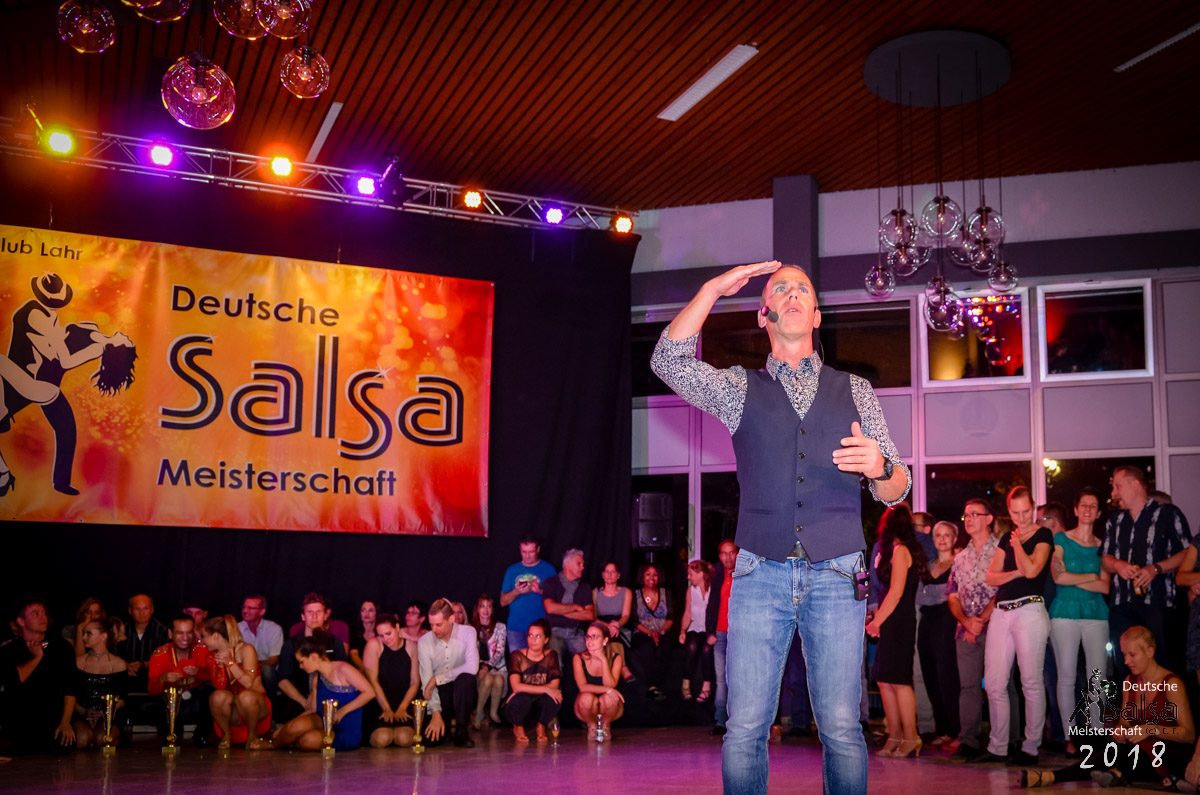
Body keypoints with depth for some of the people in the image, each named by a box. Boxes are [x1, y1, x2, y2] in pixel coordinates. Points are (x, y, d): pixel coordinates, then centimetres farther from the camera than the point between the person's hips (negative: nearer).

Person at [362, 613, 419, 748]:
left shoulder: (411, 646, 4)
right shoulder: (373, 645, -2)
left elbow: (415, 682, 2)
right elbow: (372, 680, -6)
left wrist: (402, 708, -11)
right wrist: (386, 708, -13)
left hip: (404, 702, 1)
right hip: (378, 704, -1)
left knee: (404, 738, -28)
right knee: (382, 739, -28)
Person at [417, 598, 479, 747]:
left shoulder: (467, 632, -9)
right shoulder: (424, 642, -6)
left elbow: (472, 667, -23)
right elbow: (426, 681, -11)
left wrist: (438, 678, -20)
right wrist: (436, 713, -21)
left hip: (462, 695, -1)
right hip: (439, 695, 1)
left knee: (466, 679, -35)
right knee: (432, 738, -22)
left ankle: (461, 731, -18)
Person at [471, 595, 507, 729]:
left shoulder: (500, 627, 10)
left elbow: (500, 651, 0)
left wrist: (488, 665, -16)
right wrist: (480, 665, -16)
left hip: (497, 666, 1)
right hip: (478, 667, -1)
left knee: (498, 681, -34)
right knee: (487, 679, -35)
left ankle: (494, 712, -17)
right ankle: (478, 713, -19)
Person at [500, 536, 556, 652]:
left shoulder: (548, 569, 5)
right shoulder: (512, 570, 11)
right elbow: (503, 602, 9)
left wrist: (540, 591, -17)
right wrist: (516, 592, -10)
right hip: (515, 626, 2)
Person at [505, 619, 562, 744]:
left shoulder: (551, 655, -1)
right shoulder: (517, 656, -10)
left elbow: (555, 685, -15)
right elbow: (516, 686, -24)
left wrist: (526, 689, -22)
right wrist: (545, 689, -30)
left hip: (539, 708, 2)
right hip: (518, 707, -2)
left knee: (555, 697, -30)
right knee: (522, 698, -37)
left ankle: (541, 727, 2)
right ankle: (518, 727, -2)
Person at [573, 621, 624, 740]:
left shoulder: (615, 658, -8)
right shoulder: (579, 658, -9)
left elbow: (610, 685, -20)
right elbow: (583, 687, -20)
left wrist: (604, 660, -24)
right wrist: (607, 689, -32)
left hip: (608, 708, 0)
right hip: (586, 708, 0)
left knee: (607, 698, -34)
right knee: (587, 697, -34)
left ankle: (606, 725, -1)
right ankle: (592, 725, -1)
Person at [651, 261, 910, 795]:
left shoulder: (855, 391, 15)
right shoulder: (740, 389, 13)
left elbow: (895, 492, 13)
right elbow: (668, 361, -5)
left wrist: (879, 467, -11)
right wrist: (714, 288, -4)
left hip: (837, 576, 0)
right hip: (761, 574, 0)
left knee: (841, 727, -4)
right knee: (746, 728, -3)